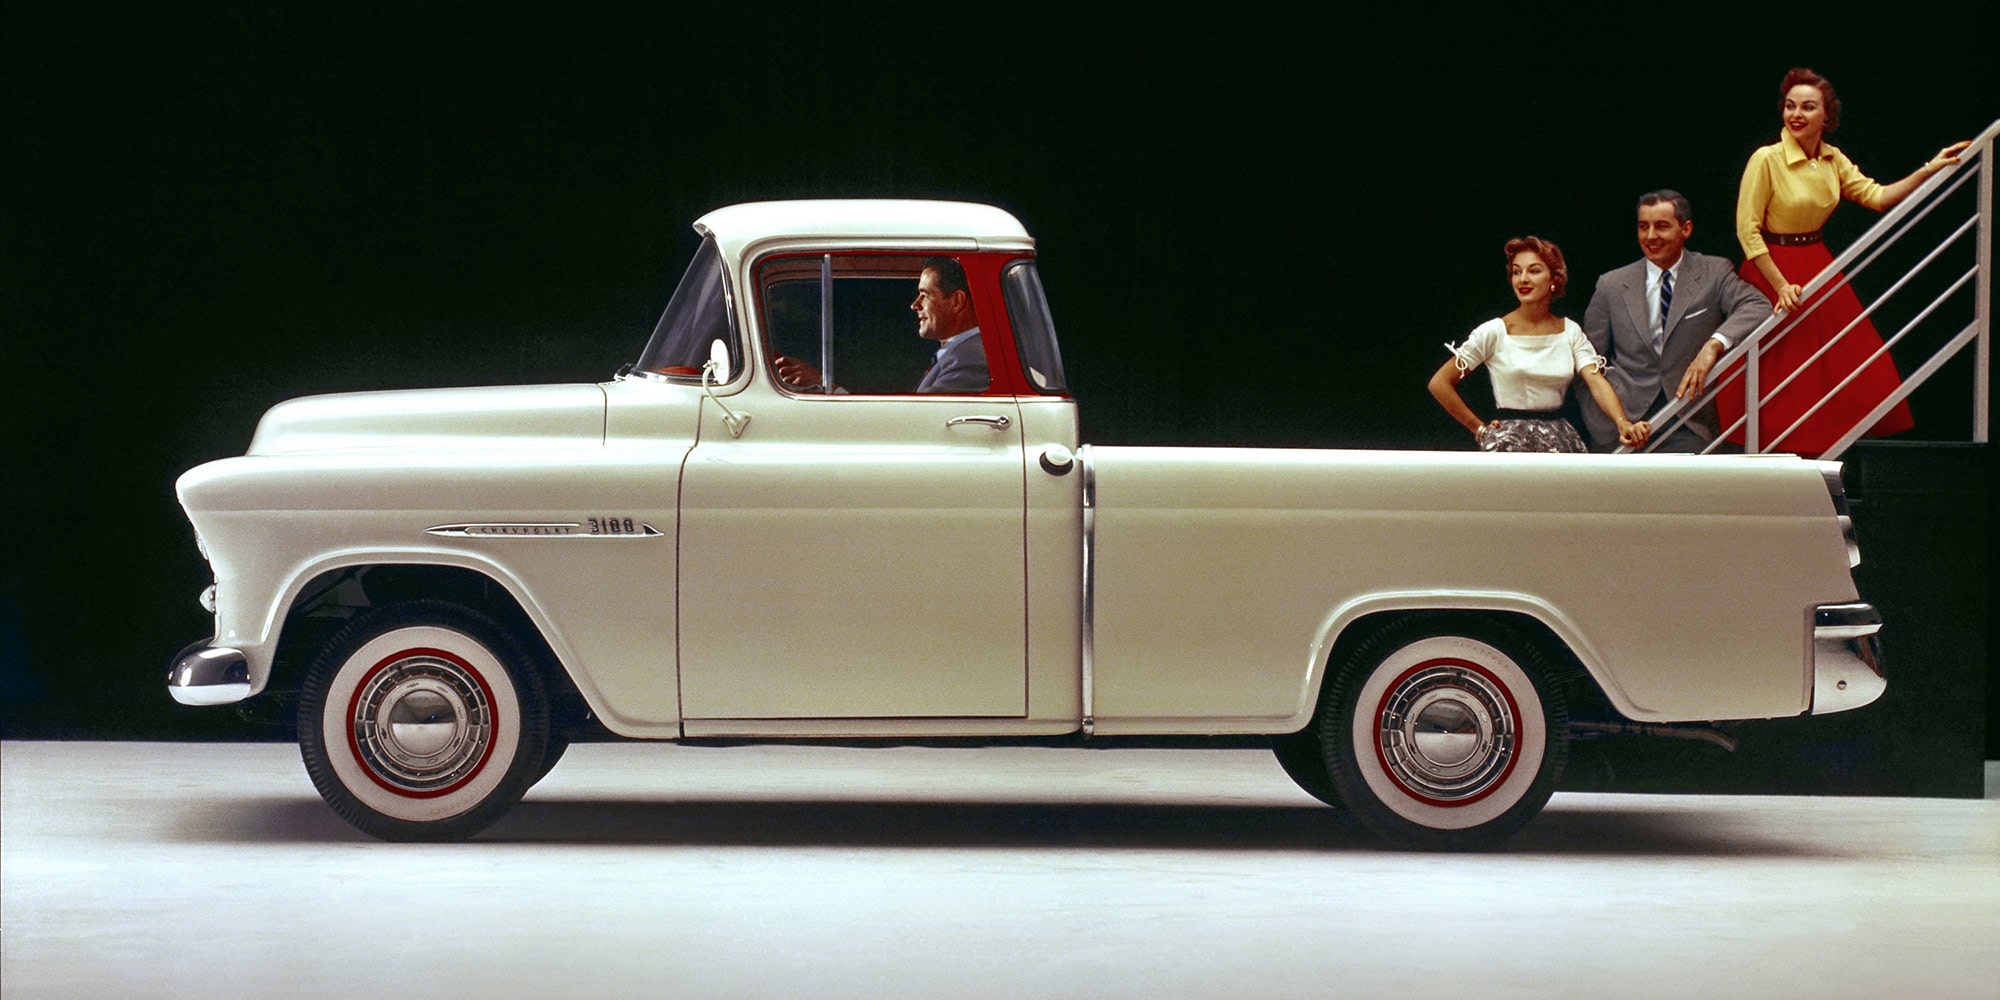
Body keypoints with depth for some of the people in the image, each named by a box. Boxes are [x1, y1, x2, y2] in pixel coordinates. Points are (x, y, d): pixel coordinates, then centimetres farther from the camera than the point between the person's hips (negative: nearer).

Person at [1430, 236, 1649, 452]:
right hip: (1511, 444, -3)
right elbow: (1439, 383, -2)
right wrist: (1479, 429, 0)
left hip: (1561, 442, 3)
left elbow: (1596, 382, -7)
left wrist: (1622, 423, -25)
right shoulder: (1495, 332, -4)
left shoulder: (1570, 331, 6)